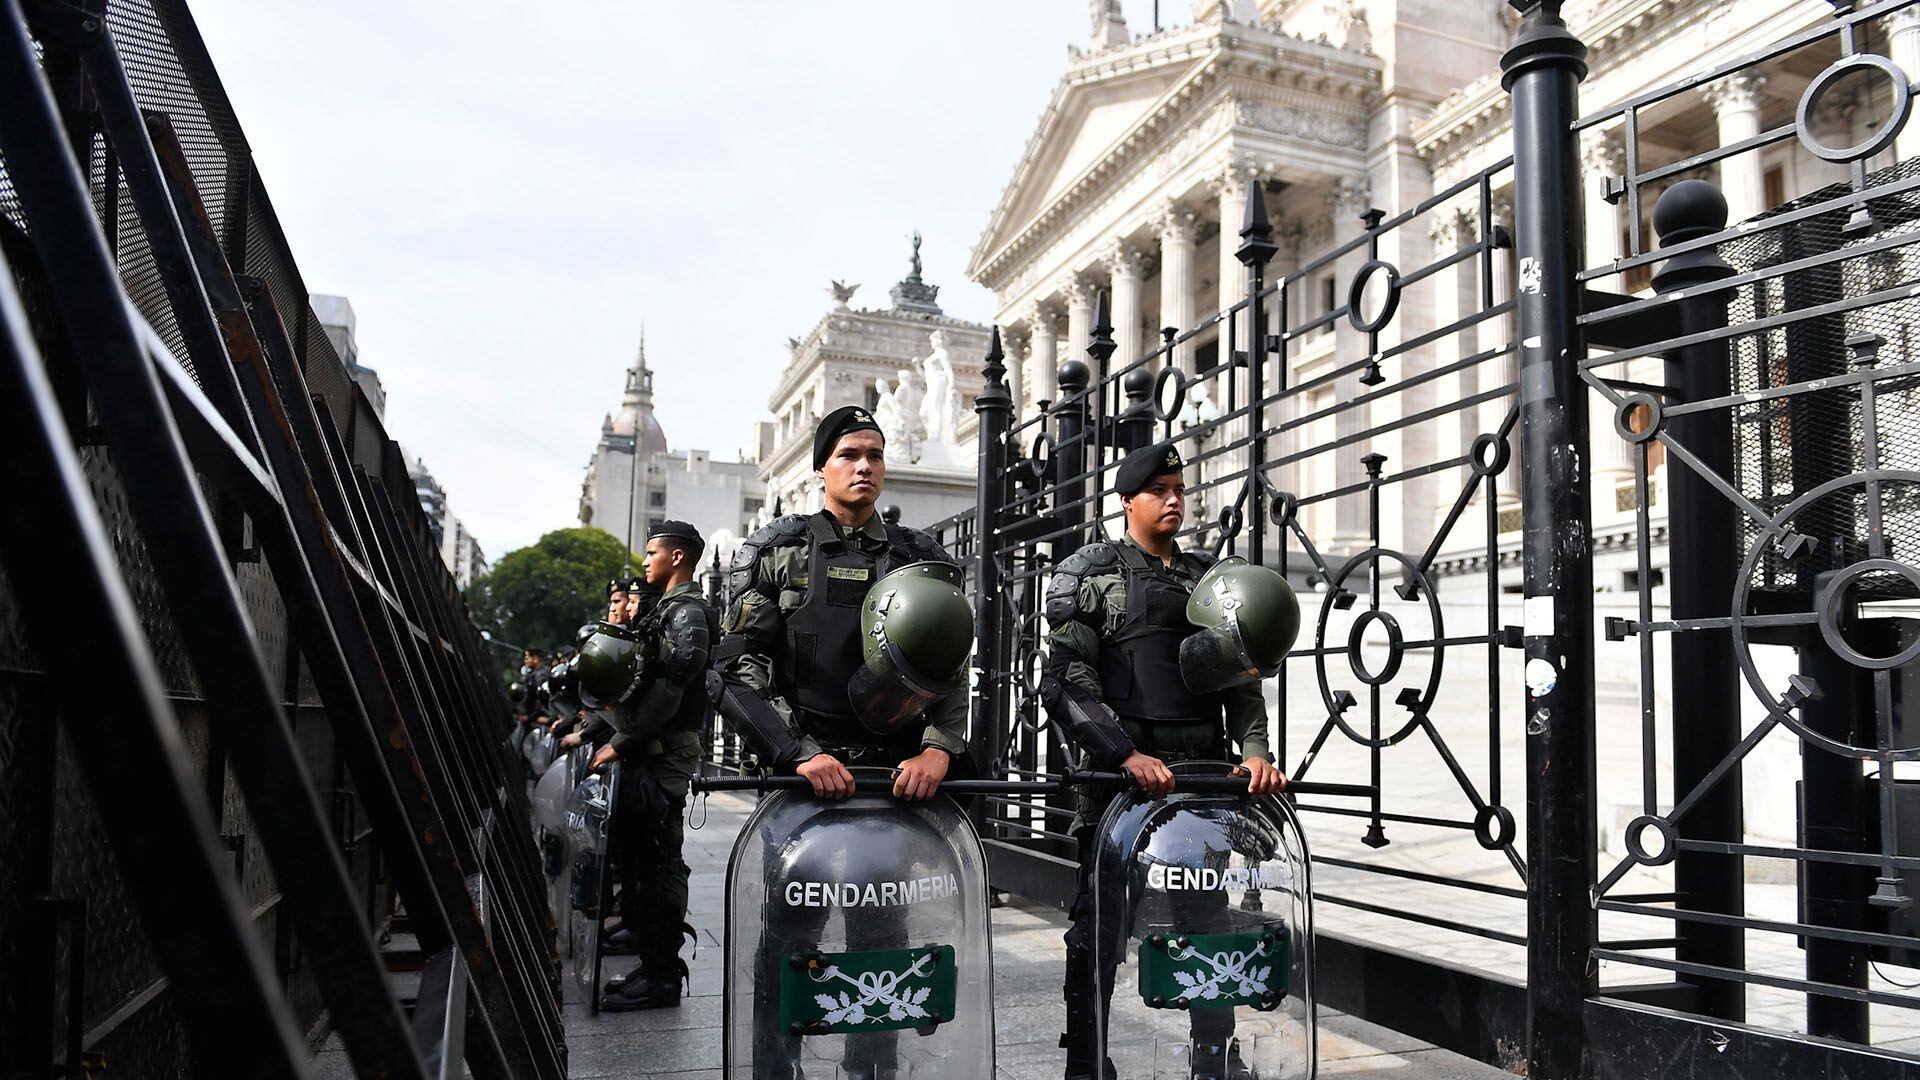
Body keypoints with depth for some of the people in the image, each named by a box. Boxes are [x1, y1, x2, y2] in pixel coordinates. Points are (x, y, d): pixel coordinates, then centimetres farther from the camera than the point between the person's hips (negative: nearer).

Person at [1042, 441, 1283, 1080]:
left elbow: (1240, 677, 14)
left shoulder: (1209, 578, 18)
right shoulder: (1089, 574, 2)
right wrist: (1128, 756, -18)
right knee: (1099, 925, 3)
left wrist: (1254, 750, -3)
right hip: (1121, 780, -4)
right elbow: (1067, 681, -8)